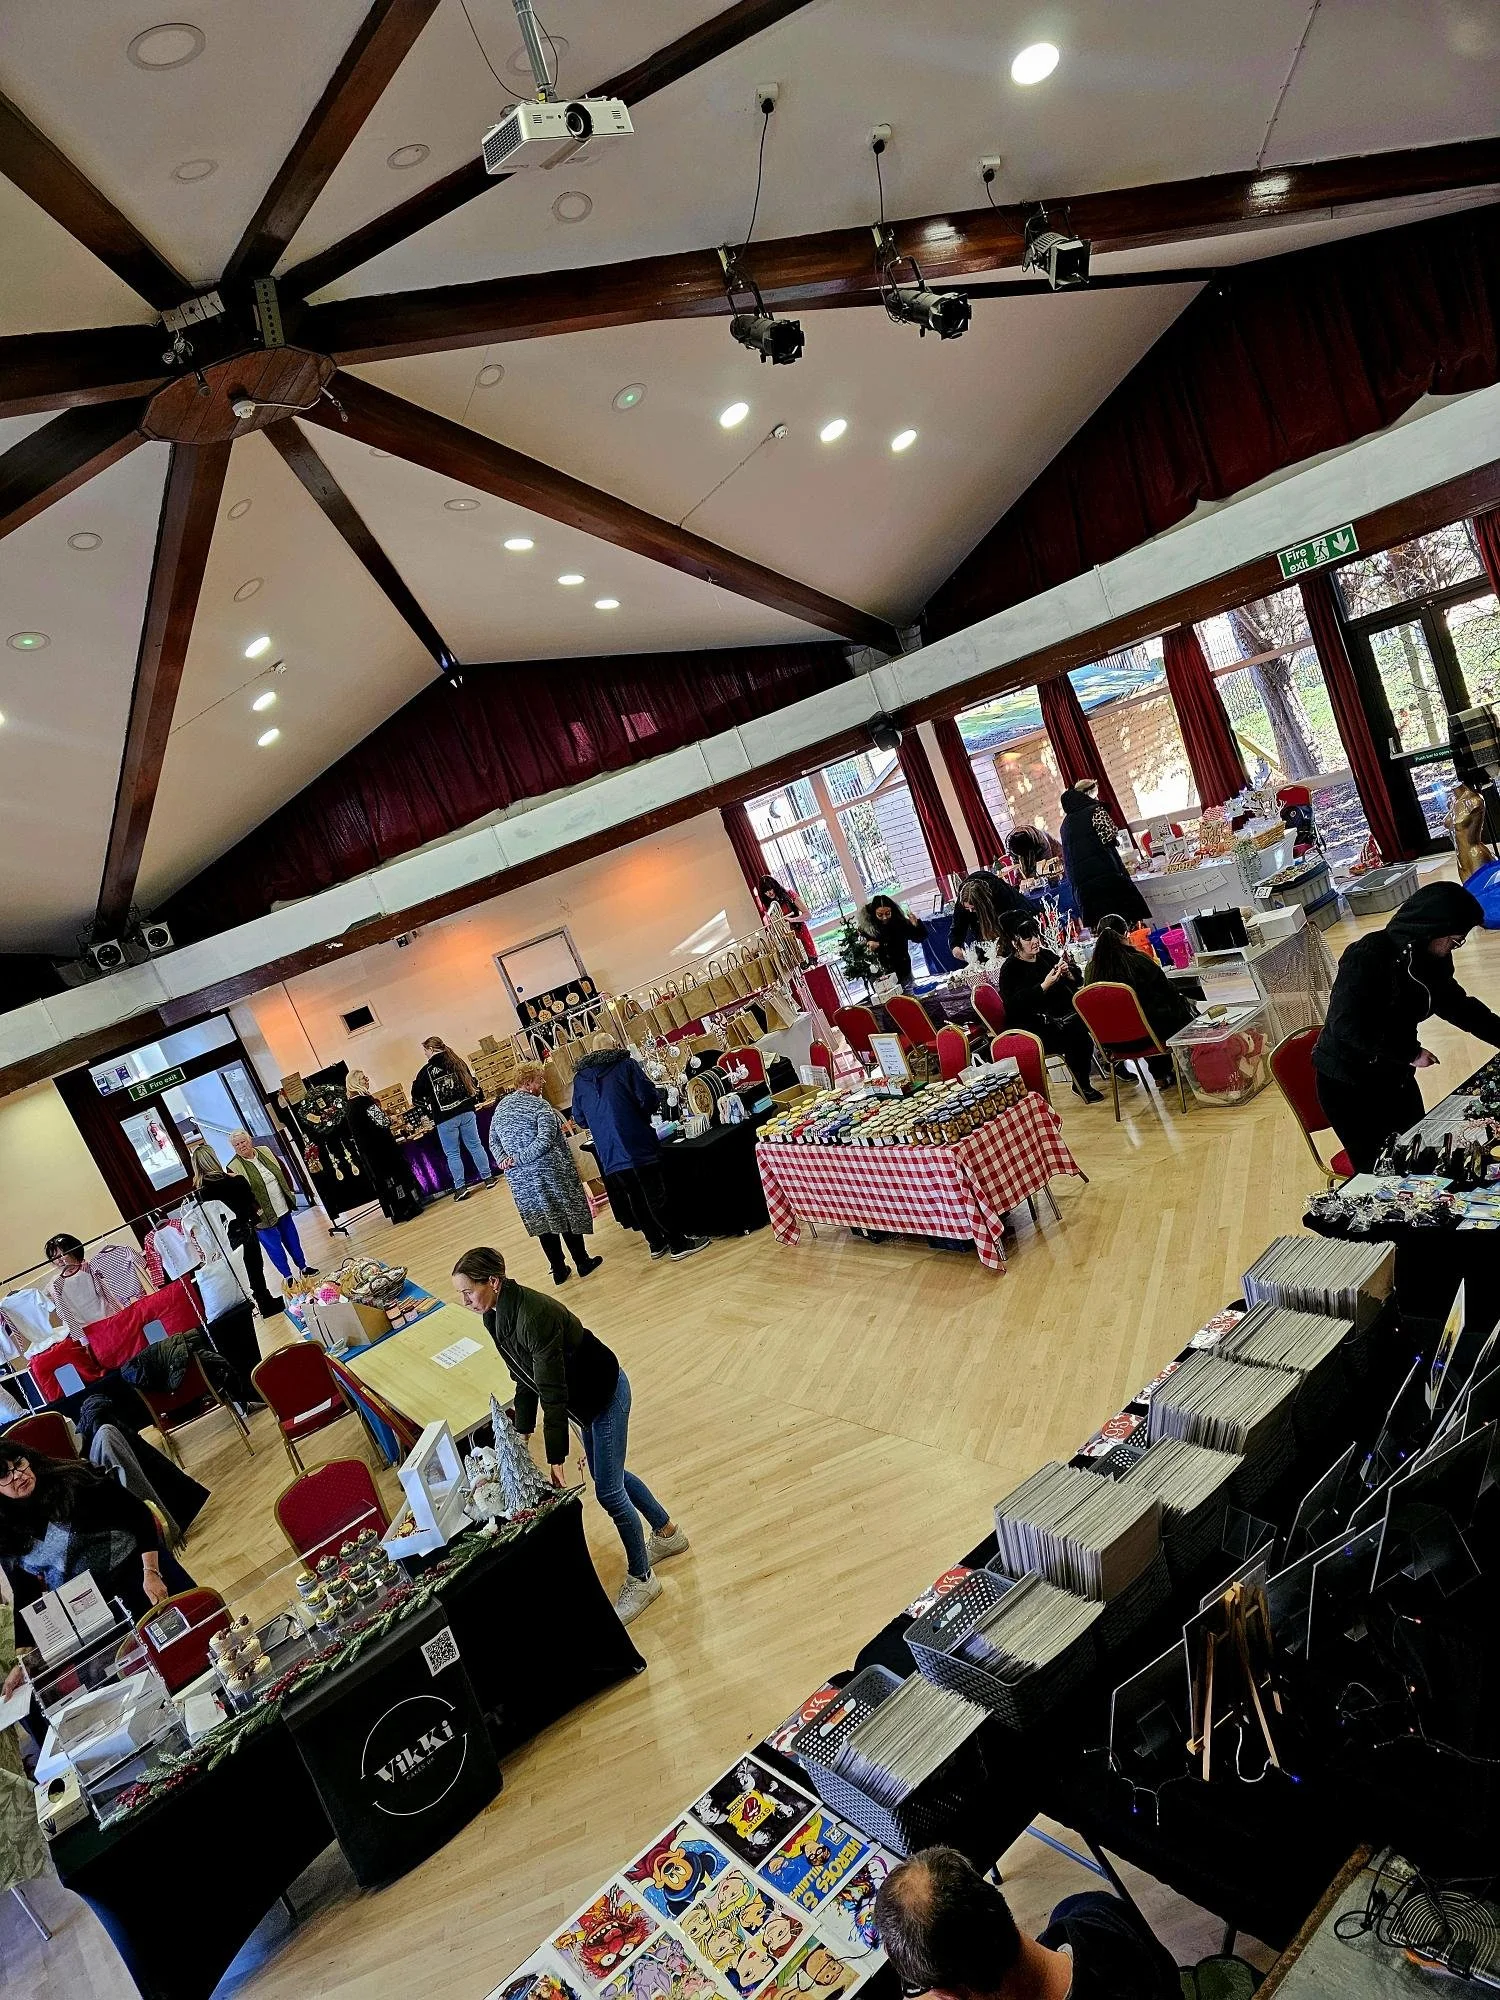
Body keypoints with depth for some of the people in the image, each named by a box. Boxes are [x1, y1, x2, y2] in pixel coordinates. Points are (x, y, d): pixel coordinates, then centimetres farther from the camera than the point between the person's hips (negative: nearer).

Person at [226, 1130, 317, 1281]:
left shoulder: (265, 1151, 0)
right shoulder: (234, 1168, -16)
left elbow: (283, 1171, 11)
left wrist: (289, 1190, 6)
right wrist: (255, 1211, -22)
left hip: (283, 1207, 5)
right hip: (265, 1216, -5)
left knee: (292, 1239, 18)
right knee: (274, 1245, 5)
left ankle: (303, 1267, 32)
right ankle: (288, 1277, 18)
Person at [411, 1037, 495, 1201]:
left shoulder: (426, 1070, -8)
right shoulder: (458, 1062, 5)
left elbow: (417, 1096, -3)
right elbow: (472, 1084, 12)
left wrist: (427, 1109, 12)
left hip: (445, 1118, -4)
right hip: (466, 1112, 4)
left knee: (452, 1154, 4)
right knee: (475, 1146, 13)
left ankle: (460, 1188, 3)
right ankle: (488, 1177, 18)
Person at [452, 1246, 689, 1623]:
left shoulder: (533, 1315, -35)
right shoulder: (494, 1317, -7)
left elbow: (553, 1392, -32)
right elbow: (525, 1379, 4)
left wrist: (556, 1457, -29)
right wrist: (521, 1432, 2)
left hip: (605, 1393, -9)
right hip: (582, 1400, 9)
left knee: (608, 1490, -1)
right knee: (609, 1475, 22)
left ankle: (642, 1579, 19)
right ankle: (667, 1533, 42)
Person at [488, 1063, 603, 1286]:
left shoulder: (501, 1106, 8)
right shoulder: (539, 1105, -13)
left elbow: (493, 1140, 9)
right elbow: (544, 1141, -23)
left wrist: (503, 1160, -3)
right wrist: (518, 1158, -18)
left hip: (519, 1179, 6)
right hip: (550, 1173, -6)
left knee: (542, 1221, 13)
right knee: (568, 1215, 9)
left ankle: (559, 1271, 19)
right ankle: (583, 1263, 19)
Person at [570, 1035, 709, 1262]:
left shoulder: (579, 1077, 8)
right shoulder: (625, 1064, -4)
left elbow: (579, 1118, 13)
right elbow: (649, 1098, -11)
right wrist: (643, 1114, 10)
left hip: (609, 1155, 4)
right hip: (638, 1145, -4)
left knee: (634, 1199, 16)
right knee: (656, 1197, 3)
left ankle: (656, 1244, 25)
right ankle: (678, 1245, 9)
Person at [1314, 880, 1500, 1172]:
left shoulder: (1430, 959, -3)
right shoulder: (1367, 957, -26)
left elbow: (1458, 1005, 13)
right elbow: (1347, 1027, -31)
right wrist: (1411, 1053, -24)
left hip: (1395, 1076, 7)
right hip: (1348, 1084, -7)